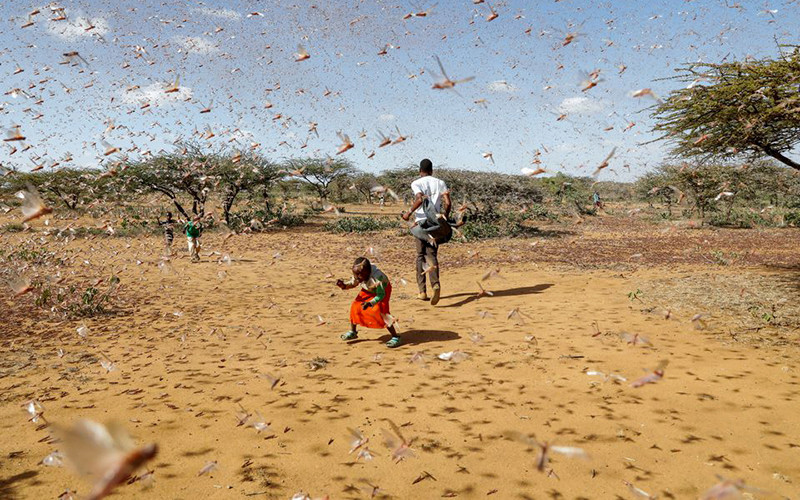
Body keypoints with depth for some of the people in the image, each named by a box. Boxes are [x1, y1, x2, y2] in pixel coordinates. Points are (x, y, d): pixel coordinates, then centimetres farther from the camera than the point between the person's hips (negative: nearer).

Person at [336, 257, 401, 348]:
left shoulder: (376, 276, -42)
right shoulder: (358, 275, -24)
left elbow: (381, 295, -37)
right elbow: (353, 283, -2)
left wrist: (371, 303, -54)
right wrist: (344, 285, -22)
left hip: (383, 290, -6)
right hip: (368, 290, 6)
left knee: (381, 312, -23)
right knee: (355, 306, -4)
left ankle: (395, 337, -12)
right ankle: (353, 332, 18)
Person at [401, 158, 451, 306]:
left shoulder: (416, 183, 0)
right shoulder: (440, 183, 10)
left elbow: (420, 199, -19)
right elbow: (447, 202, -1)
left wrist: (409, 213, -8)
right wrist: (445, 218, 11)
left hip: (421, 223, -2)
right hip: (436, 223, 2)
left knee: (420, 256, 9)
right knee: (432, 256, 1)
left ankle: (422, 291, 9)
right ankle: (436, 284, -24)